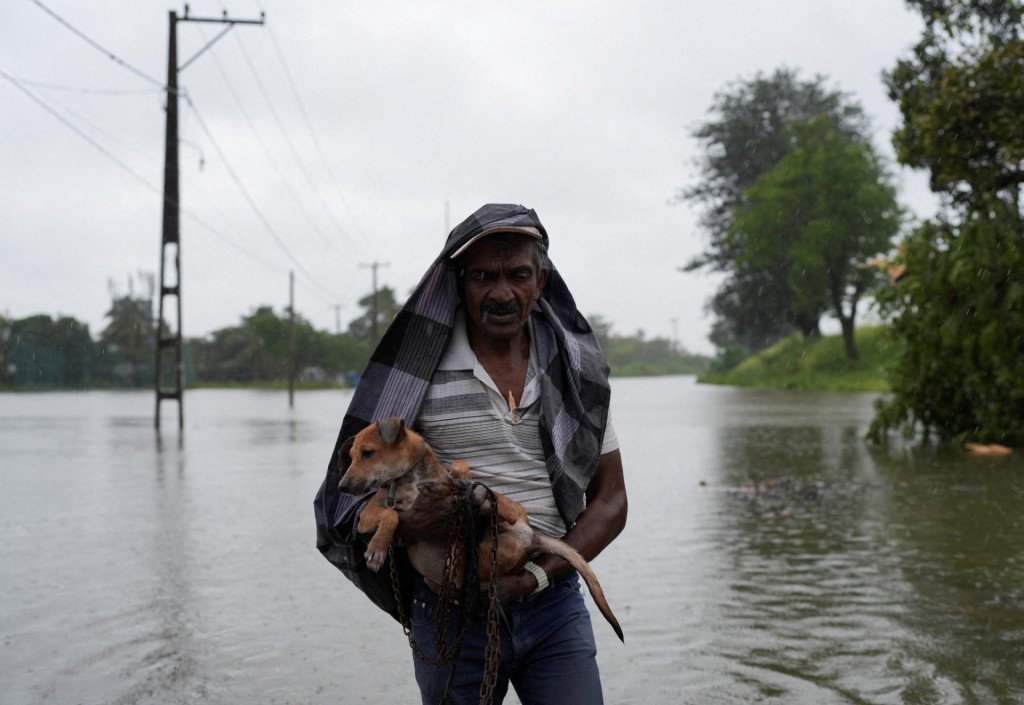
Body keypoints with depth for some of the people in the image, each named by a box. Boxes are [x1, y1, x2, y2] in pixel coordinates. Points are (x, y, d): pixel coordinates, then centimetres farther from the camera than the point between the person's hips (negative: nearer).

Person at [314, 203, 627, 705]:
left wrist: (535, 577, -10)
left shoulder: (572, 371, 5)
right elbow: (350, 484, 1)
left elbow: (610, 502, 4)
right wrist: (398, 517, -22)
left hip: (554, 603, 2)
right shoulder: (418, 372, -3)